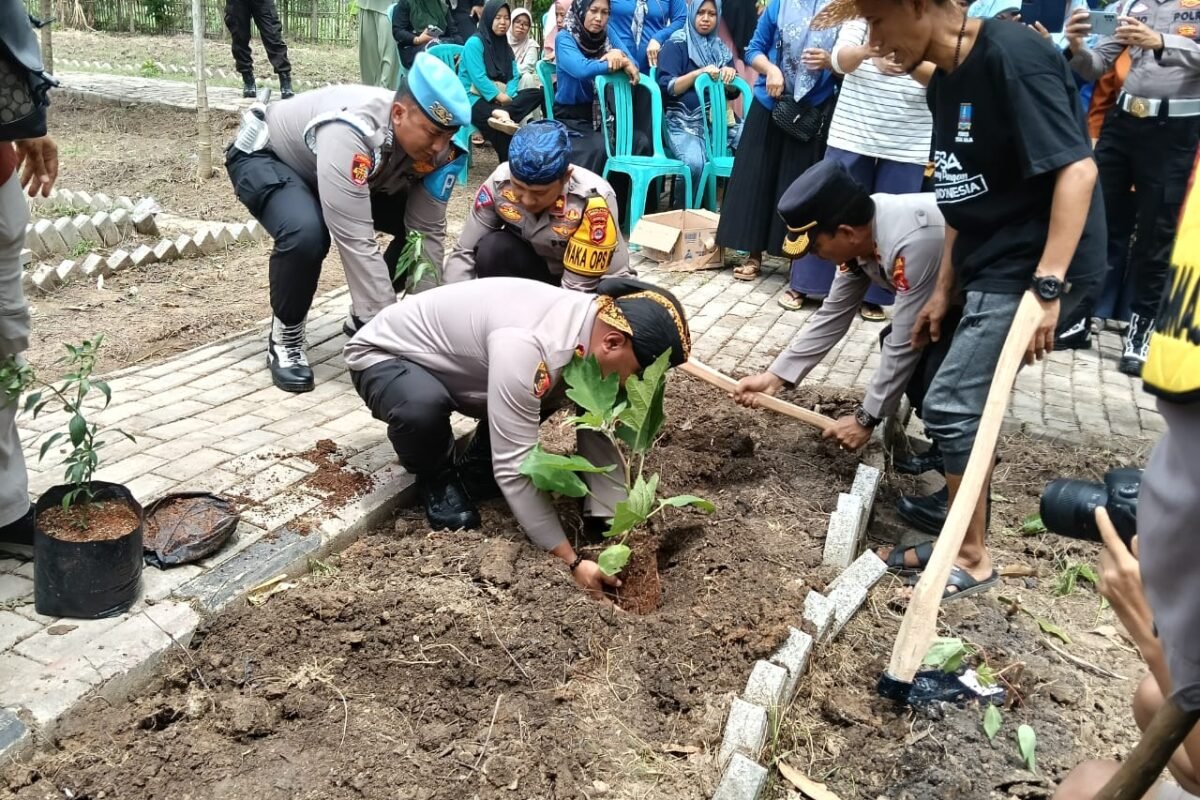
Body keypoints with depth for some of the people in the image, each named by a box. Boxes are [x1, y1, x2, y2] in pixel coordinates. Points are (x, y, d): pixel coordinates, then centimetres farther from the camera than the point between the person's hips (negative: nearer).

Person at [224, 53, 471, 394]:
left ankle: (363, 317, 12)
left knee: (418, 223, -8)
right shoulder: (349, 132, -43)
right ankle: (284, 339, -9)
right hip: (264, 156, -6)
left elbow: (427, 231, -17)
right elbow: (356, 242, -44)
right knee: (305, 234, -35)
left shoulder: (434, 147, -22)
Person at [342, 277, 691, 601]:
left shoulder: (595, 324, -14)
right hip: (383, 355, -7)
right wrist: (571, 561, -31)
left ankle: (476, 472, 9)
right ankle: (437, 481, -6)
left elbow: (599, 437, -9)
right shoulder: (527, 345, -40)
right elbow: (515, 468, -37)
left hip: (454, 361, 7)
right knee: (423, 407, -38)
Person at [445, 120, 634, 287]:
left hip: (595, 289, -3)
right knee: (493, 248, -25)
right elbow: (464, 253, -14)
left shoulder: (593, 199, -33)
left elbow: (578, 288, -28)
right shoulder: (500, 182, -22)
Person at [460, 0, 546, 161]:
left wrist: (508, 95, -13)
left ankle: (502, 114, -43)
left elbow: (514, 75, 8)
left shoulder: (505, 46, 17)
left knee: (537, 94, -18)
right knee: (501, 128, -37)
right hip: (476, 98, -7)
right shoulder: (475, 42, -5)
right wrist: (499, 96, -22)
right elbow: (478, 77, -14)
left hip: (500, 98, 7)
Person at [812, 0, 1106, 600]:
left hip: (1036, 268, -9)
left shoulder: (1012, 56, -19)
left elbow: (1077, 168, -23)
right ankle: (957, 531, 28)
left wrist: (1047, 286, -27)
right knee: (959, 402, 13)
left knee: (952, 406, -7)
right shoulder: (944, 83, 9)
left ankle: (972, 559, 9)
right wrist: (943, 291, 15)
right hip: (991, 266, 9)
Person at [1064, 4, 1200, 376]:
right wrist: (1078, 49, -12)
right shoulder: (1132, 4, 11)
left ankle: (1141, 330, 11)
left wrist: (1161, 43, -31)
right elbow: (1097, 65, 9)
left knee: (1156, 235, 1)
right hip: (1124, 121, 4)